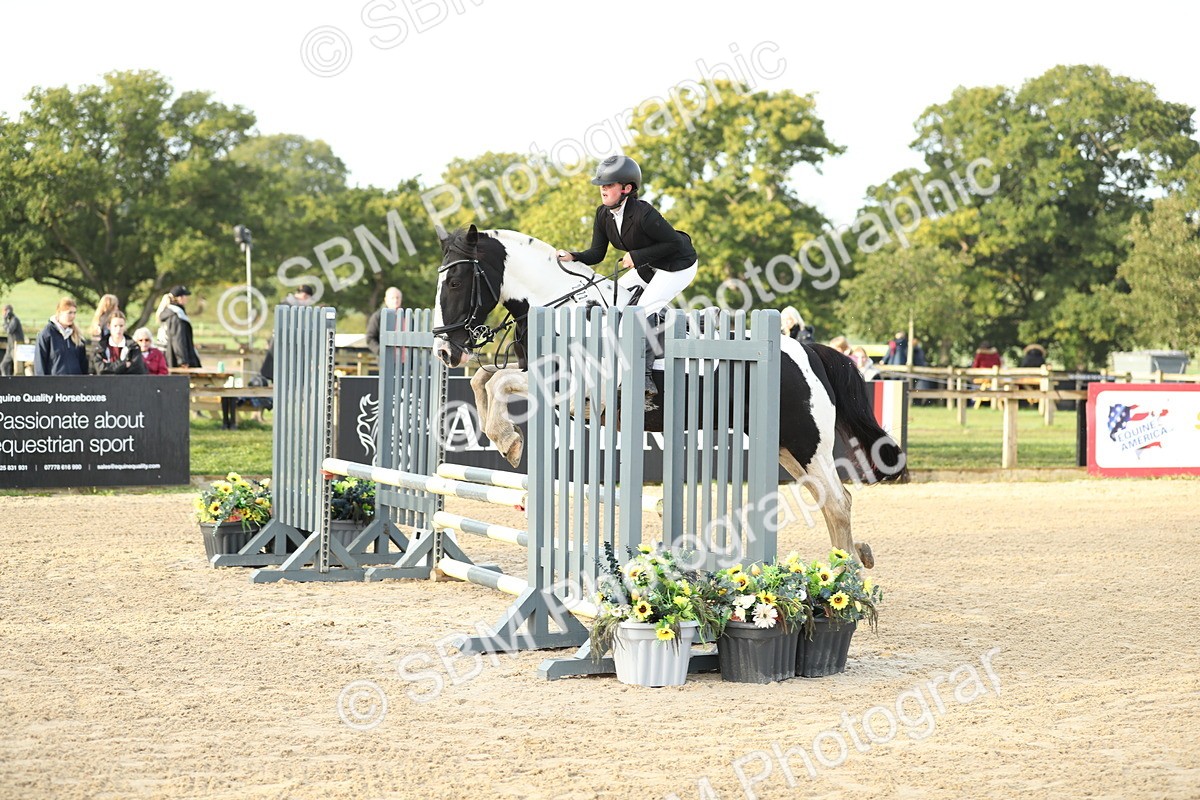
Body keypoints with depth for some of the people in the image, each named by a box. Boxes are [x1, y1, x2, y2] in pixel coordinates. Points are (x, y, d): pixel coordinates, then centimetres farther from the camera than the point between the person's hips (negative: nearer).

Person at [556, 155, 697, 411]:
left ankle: (644, 382, -16)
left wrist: (637, 256, -26)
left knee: (643, 312, -21)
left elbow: (675, 243, -26)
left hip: (679, 266, -9)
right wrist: (573, 257, -21)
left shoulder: (643, 214, -32)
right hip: (648, 266, 9)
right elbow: (597, 253, -2)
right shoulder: (604, 215, -8)